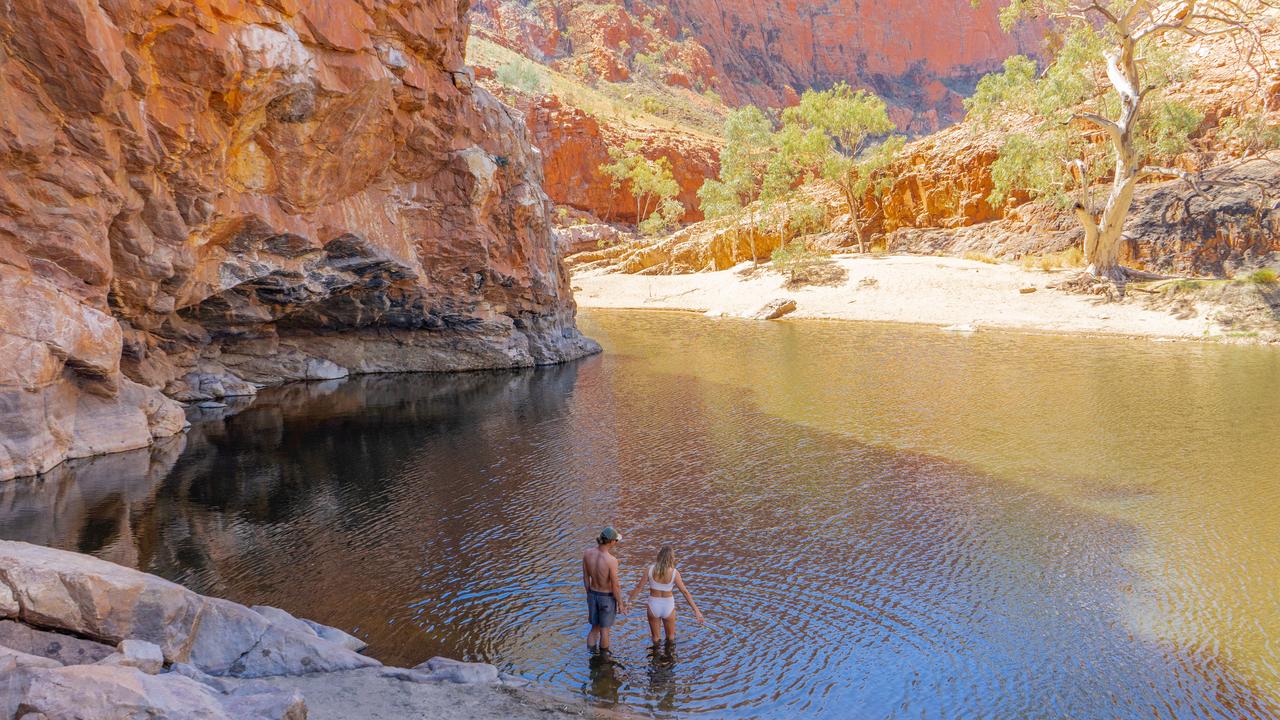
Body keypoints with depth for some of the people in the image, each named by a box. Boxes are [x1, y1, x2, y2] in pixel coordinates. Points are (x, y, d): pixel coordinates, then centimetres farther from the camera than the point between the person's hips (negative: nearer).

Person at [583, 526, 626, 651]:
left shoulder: (587, 554, -15)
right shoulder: (611, 560, -32)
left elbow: (585, 578, -1)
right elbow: (615, 586, -22)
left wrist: (590, 595, 15)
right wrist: (620, 604, -6)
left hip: (593, 595, 4)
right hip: (608, 598, -4)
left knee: (595, 628, 23)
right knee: (604, 630, 18)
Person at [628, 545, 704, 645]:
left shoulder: (650, 570, -14)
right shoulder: (674, 573, -18)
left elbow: (639, 587, -8)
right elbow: (685, 592, -15)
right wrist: (696, 611, -10)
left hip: (653, 606, 1)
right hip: (668, 607, -1)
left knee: (655, 637, 22)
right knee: (670, 636, 25)